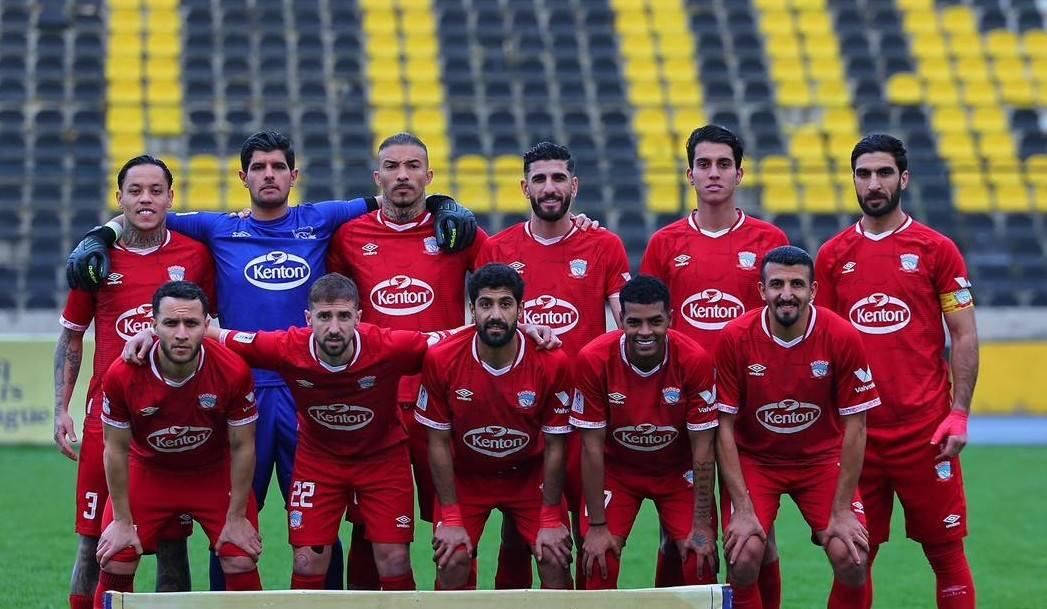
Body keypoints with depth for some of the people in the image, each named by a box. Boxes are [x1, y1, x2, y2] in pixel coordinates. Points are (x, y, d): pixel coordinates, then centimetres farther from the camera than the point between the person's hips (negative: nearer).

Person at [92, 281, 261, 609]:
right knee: (114, 566, -9)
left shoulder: (234, 371, -28)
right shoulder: (122, 375, -28)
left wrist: (236, 517, -9)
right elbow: (116, 449, -13)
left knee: (242, 563, -9)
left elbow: (242, 448, -14)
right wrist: (122, 520, -8)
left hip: (215, 473, 0)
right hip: (148, 470, 0)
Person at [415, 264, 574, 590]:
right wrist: (450, 519, -13)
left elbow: (554, 447, -11)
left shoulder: (552, 363, -22)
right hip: (465, 476, 0)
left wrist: (550, 520, -10)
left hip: (530, 475, 0)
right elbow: (438, 443, -12)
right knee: (452, 561, -15)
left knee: (555, 558, -13)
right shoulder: (441, 360, -22)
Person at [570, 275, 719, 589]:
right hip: (617, 470, 0)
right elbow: (592, 446, -18)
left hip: (678, 471, 0)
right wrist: (597, 525, -16)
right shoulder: (593, 360, -25)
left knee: (701, 563, -13)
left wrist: (703, 525, -17)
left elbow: (703, 447, -18)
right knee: (599, 563, -15)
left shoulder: (695, 360, -25)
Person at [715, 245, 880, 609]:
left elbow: (854, 426, -11)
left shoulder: (842, 337, -17)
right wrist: (743, 509, -17)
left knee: (851, 558, -17)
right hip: (754, 459, 0)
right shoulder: (735, 338, -17)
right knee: (743, 556, -20)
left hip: (822, 458, 0)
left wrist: (843, 511, -14)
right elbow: (724, 427, -12)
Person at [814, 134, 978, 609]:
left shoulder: (937, 250, 1)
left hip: (924, 428, -2)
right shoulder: (833, 255, 8)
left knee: (945, 549, 2)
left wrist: (959, 413, -7)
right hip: (855, 430, 2)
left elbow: (964, 336, 1)